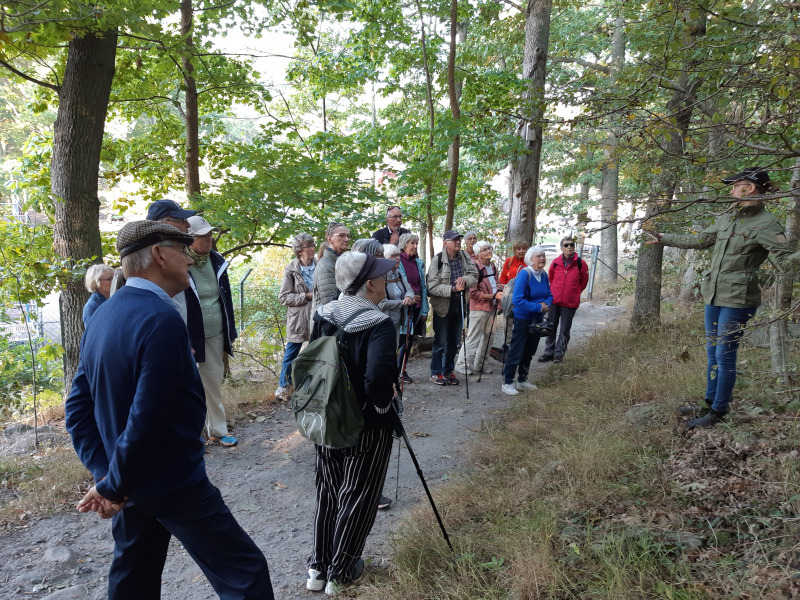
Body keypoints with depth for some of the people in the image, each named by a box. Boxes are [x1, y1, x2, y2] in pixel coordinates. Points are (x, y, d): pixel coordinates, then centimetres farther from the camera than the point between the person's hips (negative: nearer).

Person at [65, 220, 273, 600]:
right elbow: (146, 420, -27)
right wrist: (111, 486, -13)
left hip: (130, 485, 9)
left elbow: (78, 407, 6)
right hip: (174, 486, -9)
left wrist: (104, 471, 0)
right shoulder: (162, 320, -24)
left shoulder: (102, 317, 4)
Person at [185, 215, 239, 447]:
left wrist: (230, 332, 11)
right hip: (190, 337, -5)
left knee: (214, 382, 13)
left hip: (215, 335, 5)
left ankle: (217, 431, 24)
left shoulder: (217, 261, 4)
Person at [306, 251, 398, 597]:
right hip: (367, 427, -5)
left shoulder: (323, 316, -3)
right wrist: (384, 404, -15)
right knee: (357, 498, 14)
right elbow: (378, 377, -34)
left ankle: (317, 568, 33)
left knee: (327, 494, 21)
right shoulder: (378, 325, -21)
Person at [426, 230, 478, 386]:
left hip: (459, 305, 6)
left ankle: (448, 371, 29)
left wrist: (464, 279, -22)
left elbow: (474, 275, -1)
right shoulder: (437, 260, -15)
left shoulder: (464, 256, 2)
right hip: (443, 306, -6)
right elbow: (432, 287, -18)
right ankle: (435, 373, 17)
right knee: (440, 341, 2)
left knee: (454, 341, 15)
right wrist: (452, 289, -26)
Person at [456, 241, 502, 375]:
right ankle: (462, 364, 12)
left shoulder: (493, 267, 11)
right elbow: (474, 293, -19)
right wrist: (493, 296, -20)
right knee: (473, 338, -2)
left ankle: (478, 364, 27)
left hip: (491, 308, 8)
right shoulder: (475, 268, -16)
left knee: (486, 337, 15)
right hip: (479, 308, -8)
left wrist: (499, 294, 4)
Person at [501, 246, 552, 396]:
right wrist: (538, 307, -23)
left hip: (537, 319, 7)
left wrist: (546, 304, -12)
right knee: (516, 352, -2)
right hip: (523, 319, -7)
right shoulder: (524, 274, -19)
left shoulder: (544, 274, 2)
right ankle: (507, 383, 10)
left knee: (529, 352, 17)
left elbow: (549, 295, 11)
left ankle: (522, 380, 30)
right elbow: (517, 300, -25)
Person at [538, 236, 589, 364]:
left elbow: (584, 282, 8)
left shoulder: (581, 264, -5)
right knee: (551, 327, 10)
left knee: (564, 329, 5)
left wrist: (574, 293, 11)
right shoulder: (555, 262, 0)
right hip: (554, 300, 2)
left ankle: (559, 353, 15)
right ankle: (549, 352, 20)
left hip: (570, 303, -2)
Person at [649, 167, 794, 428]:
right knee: (712, 353, 14)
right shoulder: (727, 217, 10)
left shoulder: (765, 225, -13)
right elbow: (699, 240, 23)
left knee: (724, 355, -3)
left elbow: (787, 257, -19)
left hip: (737, 299, -7)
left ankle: (718, 413, 9)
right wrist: (665, 239, 30)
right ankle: (709, 403, 25)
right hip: (713, 294, 8)